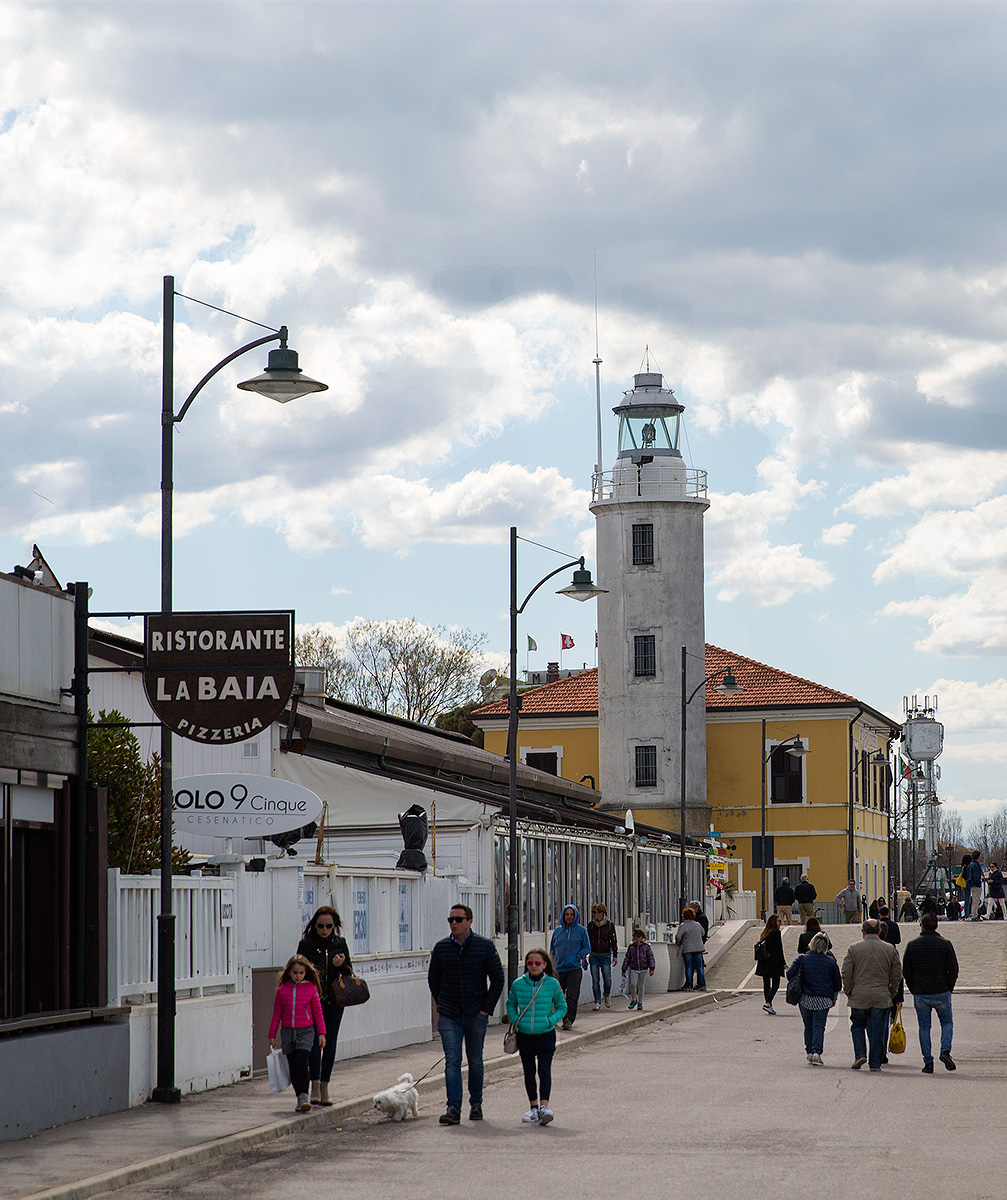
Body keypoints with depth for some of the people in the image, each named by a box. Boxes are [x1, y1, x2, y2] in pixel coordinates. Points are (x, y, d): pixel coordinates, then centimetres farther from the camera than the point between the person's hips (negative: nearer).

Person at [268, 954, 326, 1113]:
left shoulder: (311, 989, -1)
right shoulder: (282, 990, 3)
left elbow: (318, 1012, 6)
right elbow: (277, 1014, 10)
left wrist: (321, 1033, 4)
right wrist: (272, 1035, 9)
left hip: (306, 1031, -3)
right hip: (287, 1032, 3)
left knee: (301, 1062, -17)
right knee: (293, 1066, 5)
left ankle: (305, 1096, -10)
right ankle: (300, 1098, 13)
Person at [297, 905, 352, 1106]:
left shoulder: (340, 943, 7)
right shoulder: (306, 944, 0)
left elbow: (350, 972, 12)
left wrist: (342, 966, -9)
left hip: (334, 1001, 3)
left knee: (330, 1044, 4)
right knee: (315, 1040, -15)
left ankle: (324, 1088, 12)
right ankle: (315, 1085, -17)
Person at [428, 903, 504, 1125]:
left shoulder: (485, 946, -3)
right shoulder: (441, 948, 3)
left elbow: (498, 979, 1)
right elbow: (433, 979, 16)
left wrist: (486, 1008, -4)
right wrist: (441, 1004, 8)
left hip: (476, 1014, -1)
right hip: (449, 1015, 1)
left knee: (475, 1061, 8)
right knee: (452, 1060, -8)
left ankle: (476, 1104, 22)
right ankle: (453, 1108, -14)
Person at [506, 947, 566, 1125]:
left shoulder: (552, 984, -2)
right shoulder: (518, 984, 2)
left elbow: (562, 1007, 6)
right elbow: (511, 1004, 14)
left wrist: (551, 1020, -10)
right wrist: (515, 1020, -3)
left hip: (545, 1033, -3)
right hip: (524, 1034, 3)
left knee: (544, 1070, -13)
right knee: (529, 1072, 10)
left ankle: (544, 1105, -17)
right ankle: (533, 1107, 21)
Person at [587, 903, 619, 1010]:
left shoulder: (609, 925, -1)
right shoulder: (591, 925, 5)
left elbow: (614, 941, 3)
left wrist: (615, 955, -1)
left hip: (606, 955, -2)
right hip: (594, 956, 2)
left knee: (607, 979, -4)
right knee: (595, 980, -2)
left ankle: (607, 995, 25)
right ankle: (597, 1002, 3)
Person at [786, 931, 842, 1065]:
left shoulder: (802, 959, -4)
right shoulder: (831, 962, -2)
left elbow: (790, 974, -10)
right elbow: (838, 982, 5)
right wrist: (833, 998, 19)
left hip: (805, 998, 1)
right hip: (823, 1000, -1)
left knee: (808, 1026, 15)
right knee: (819, 1026, -1)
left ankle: (809, 1052, 20)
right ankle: (817, 1052, -16)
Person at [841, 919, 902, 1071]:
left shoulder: (854, 948, -2)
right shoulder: (890, 949, 2)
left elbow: (846, 973, -4)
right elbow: (897, 974, 4)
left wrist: (848, 992, 8)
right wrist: (891, 992, 15)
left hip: (859, 997, 0)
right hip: (882, 998, 1)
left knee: (857, 1026, 17)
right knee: (878, 1030, 5)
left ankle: (860, 1054, 0)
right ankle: (875, 1063, 6)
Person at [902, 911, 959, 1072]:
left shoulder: (912, 945, 0)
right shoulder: (945, 944, -5)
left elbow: (906, 971, 3)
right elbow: (953, 970, -4)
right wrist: (948, 989, 8)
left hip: (920, 993, 1)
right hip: (941, 992, -1)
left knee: (924, 1027, 7)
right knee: (947, 1022, 15)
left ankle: (928, 1062, 3)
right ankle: (945, 1050, -8)